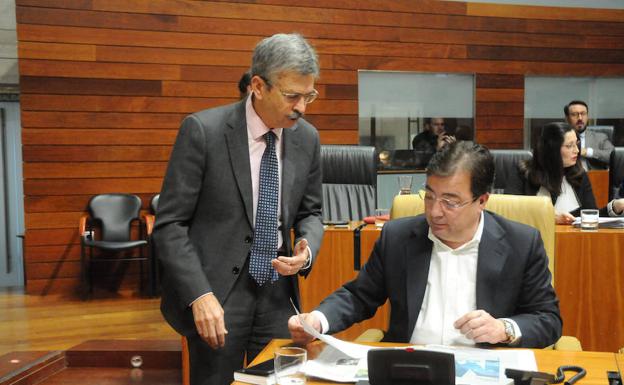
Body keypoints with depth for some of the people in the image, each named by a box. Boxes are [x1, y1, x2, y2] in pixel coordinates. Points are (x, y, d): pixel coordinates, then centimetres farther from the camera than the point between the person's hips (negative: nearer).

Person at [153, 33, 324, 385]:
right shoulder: (203, 130, -13)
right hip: (216, 293, -4)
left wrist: (307, 250, -8)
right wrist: (200, 295, -19)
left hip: (278, 295, 4)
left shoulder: (307, 138, 1)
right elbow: (170, 223, -11)